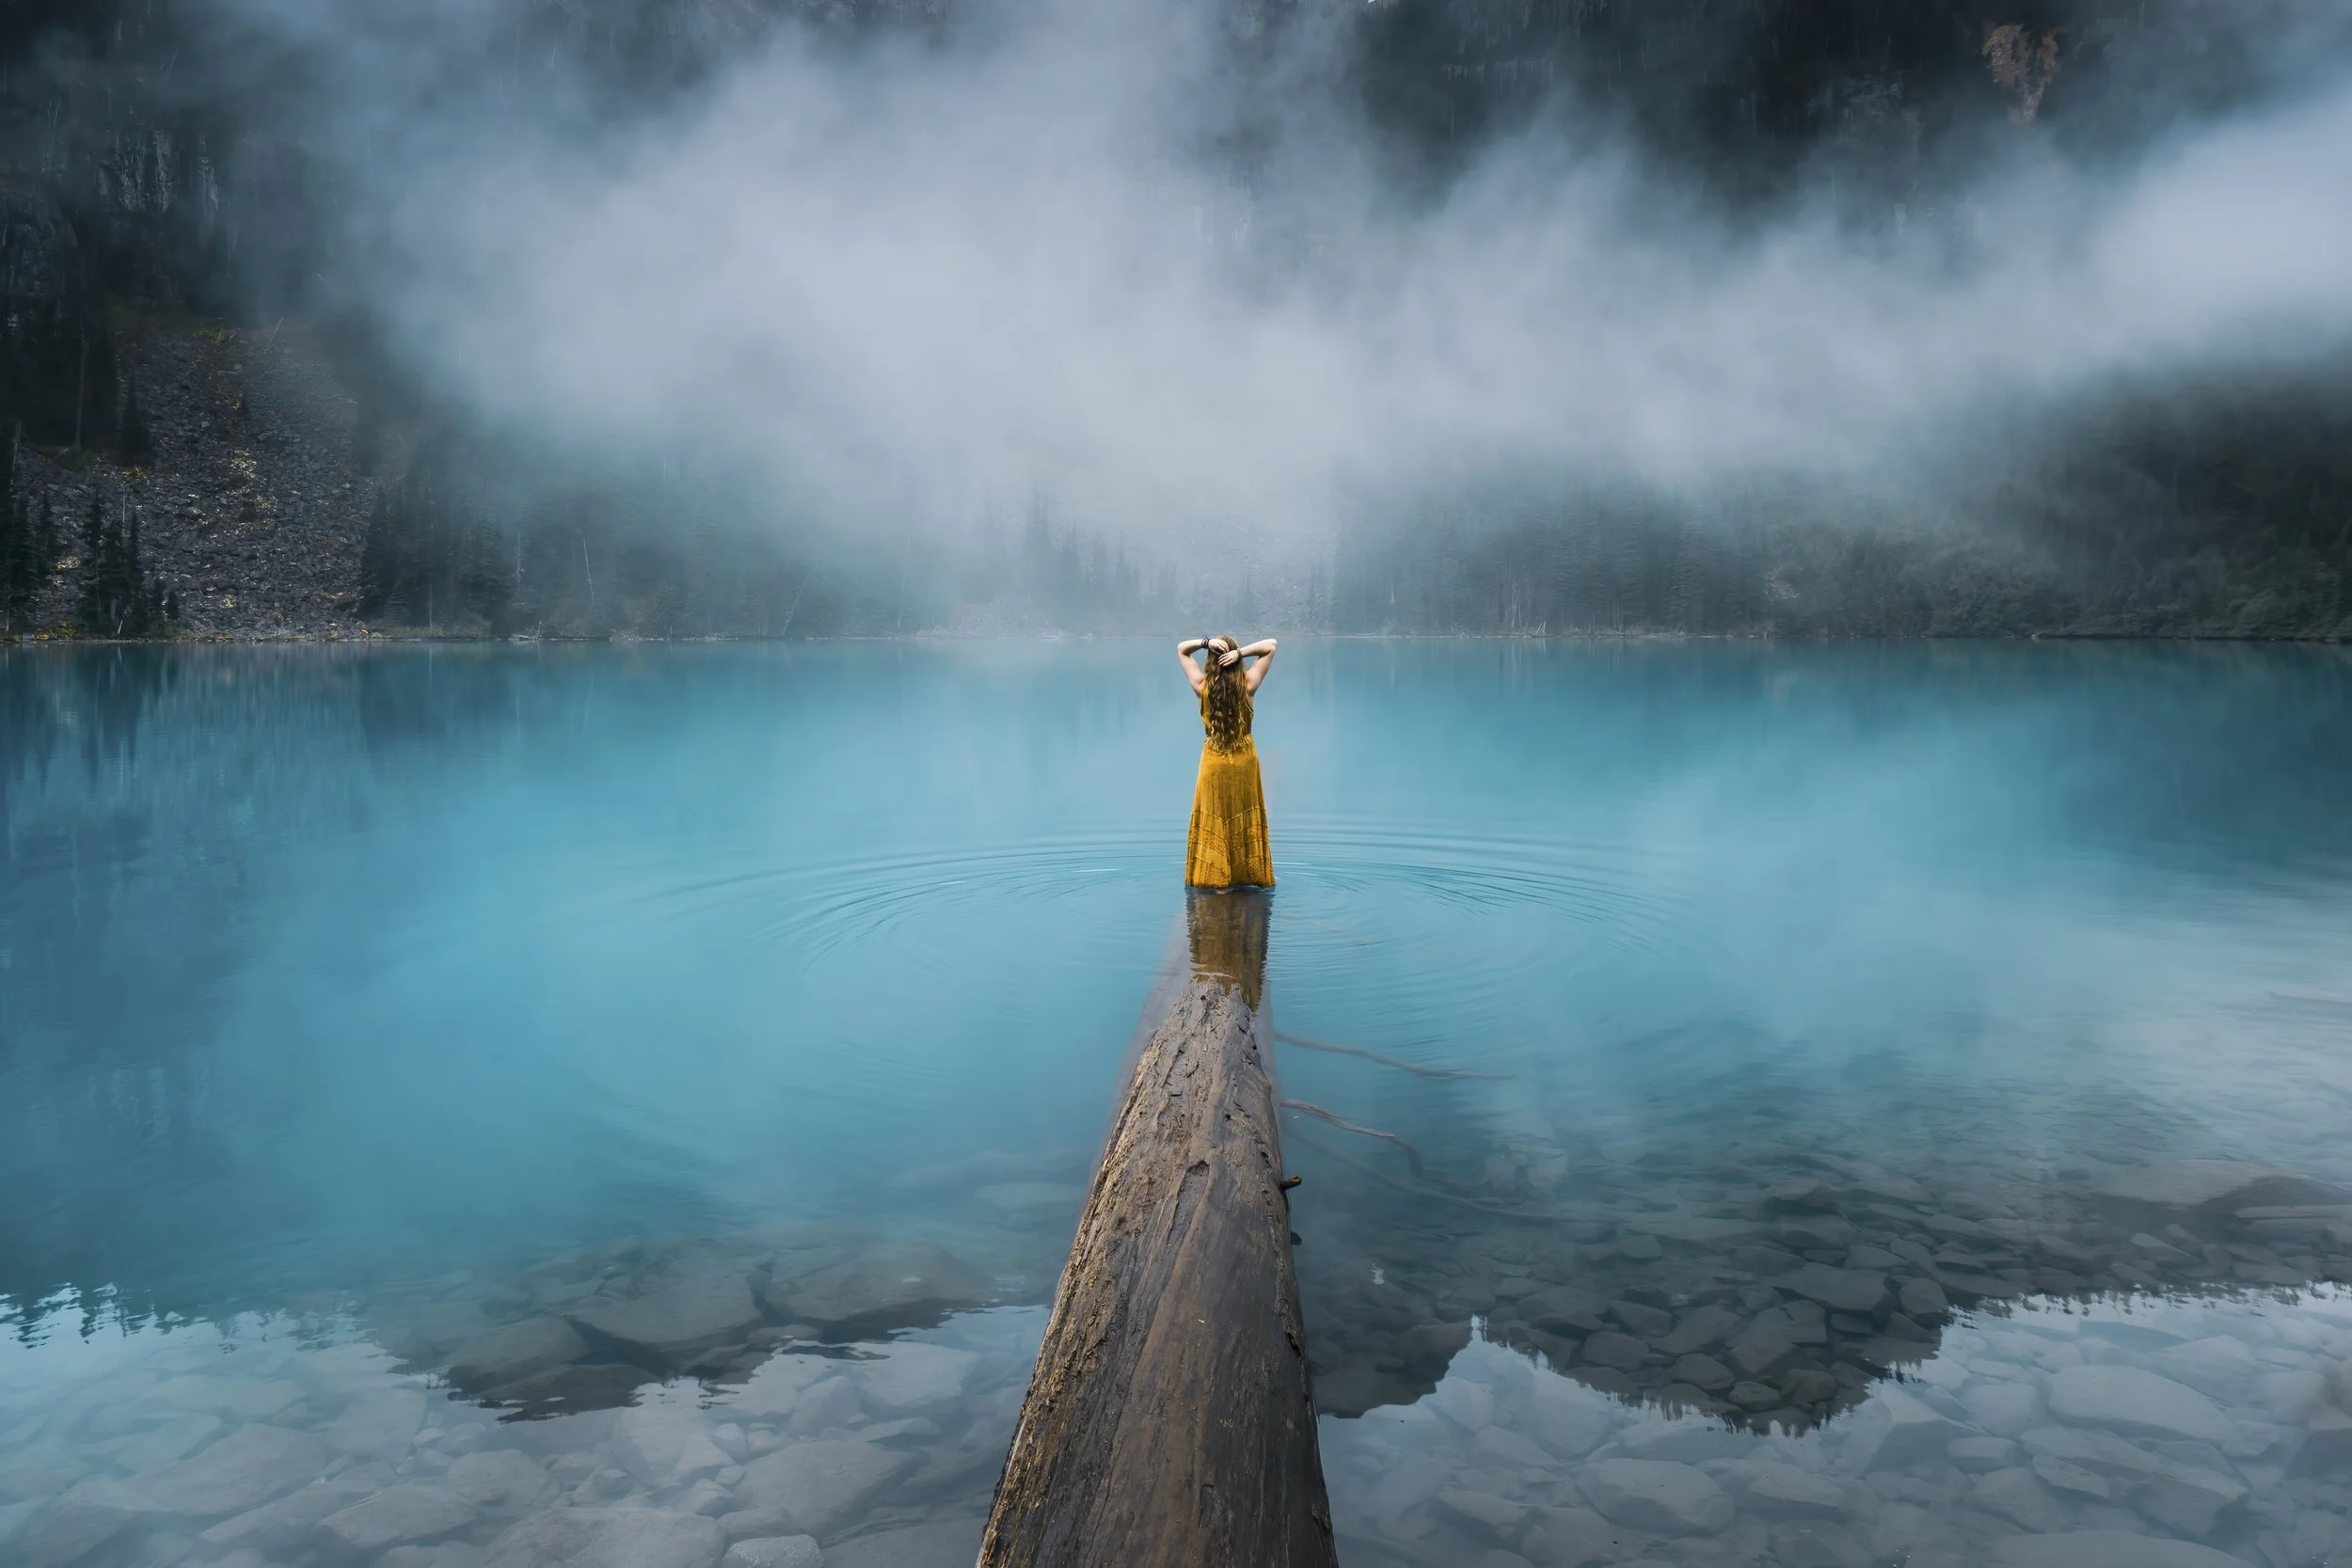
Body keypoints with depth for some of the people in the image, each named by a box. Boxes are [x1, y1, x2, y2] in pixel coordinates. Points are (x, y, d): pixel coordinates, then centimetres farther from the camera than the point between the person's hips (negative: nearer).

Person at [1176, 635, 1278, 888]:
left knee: (1212, 823, 8)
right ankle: (1251, 875, 18)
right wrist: (1242, 652, -20)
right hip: (1244, 761, 1)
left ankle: (1211, 877, 9)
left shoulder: (1202, 687, -12)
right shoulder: (1248, 685, -12)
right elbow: (1271, 645, -6)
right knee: (1246, 823, 11)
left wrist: (1206, 642, -16)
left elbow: (1181, 648, 1)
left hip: (1214, 762, 0)